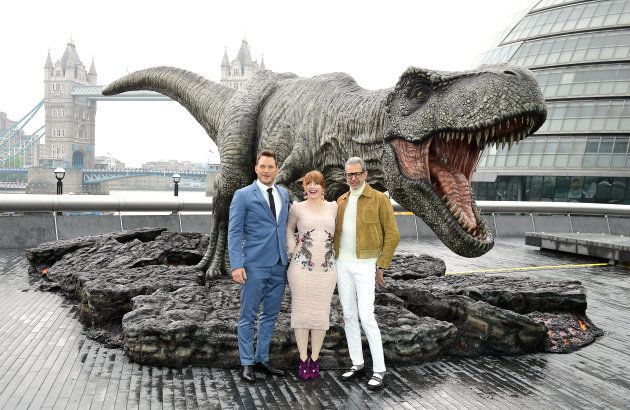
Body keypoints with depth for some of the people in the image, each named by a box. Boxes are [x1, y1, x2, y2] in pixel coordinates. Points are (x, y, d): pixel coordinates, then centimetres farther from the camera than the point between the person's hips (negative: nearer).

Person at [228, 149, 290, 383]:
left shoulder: (284, 194, 12)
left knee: (271, 315, 12)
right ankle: (247, 364, 12)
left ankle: (262, 359, 24)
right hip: (254, 266, -5)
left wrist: (290, 257, 8)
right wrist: (236, 265, -15)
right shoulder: (243, 195, -4)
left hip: (279, 265, 6)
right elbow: (234, 232, -7)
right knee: (248, 316, 3)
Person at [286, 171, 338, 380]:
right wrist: (293, 252, 7)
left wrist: (332, 253, 10)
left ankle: (315, 359, 17)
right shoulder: (297, 208, 2)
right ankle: (303, 359, 13)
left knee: (321, 314, 5)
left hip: (327, 269, 1)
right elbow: (289, 229, 17)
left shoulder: (333, 207, 6)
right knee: (301, 312, 2)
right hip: (301, 267, -1)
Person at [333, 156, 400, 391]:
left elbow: (392, 235, -8)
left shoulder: (379, 199, -8)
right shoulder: (341, 201, 9)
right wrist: (333, 263, 10)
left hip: (365, 266, -6)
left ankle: (379, 371, -3)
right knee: (349, 316, 8)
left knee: (366, 317, -11)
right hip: (342, 265, 6)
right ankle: (357, 364, 19)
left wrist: (381, 267, -11)